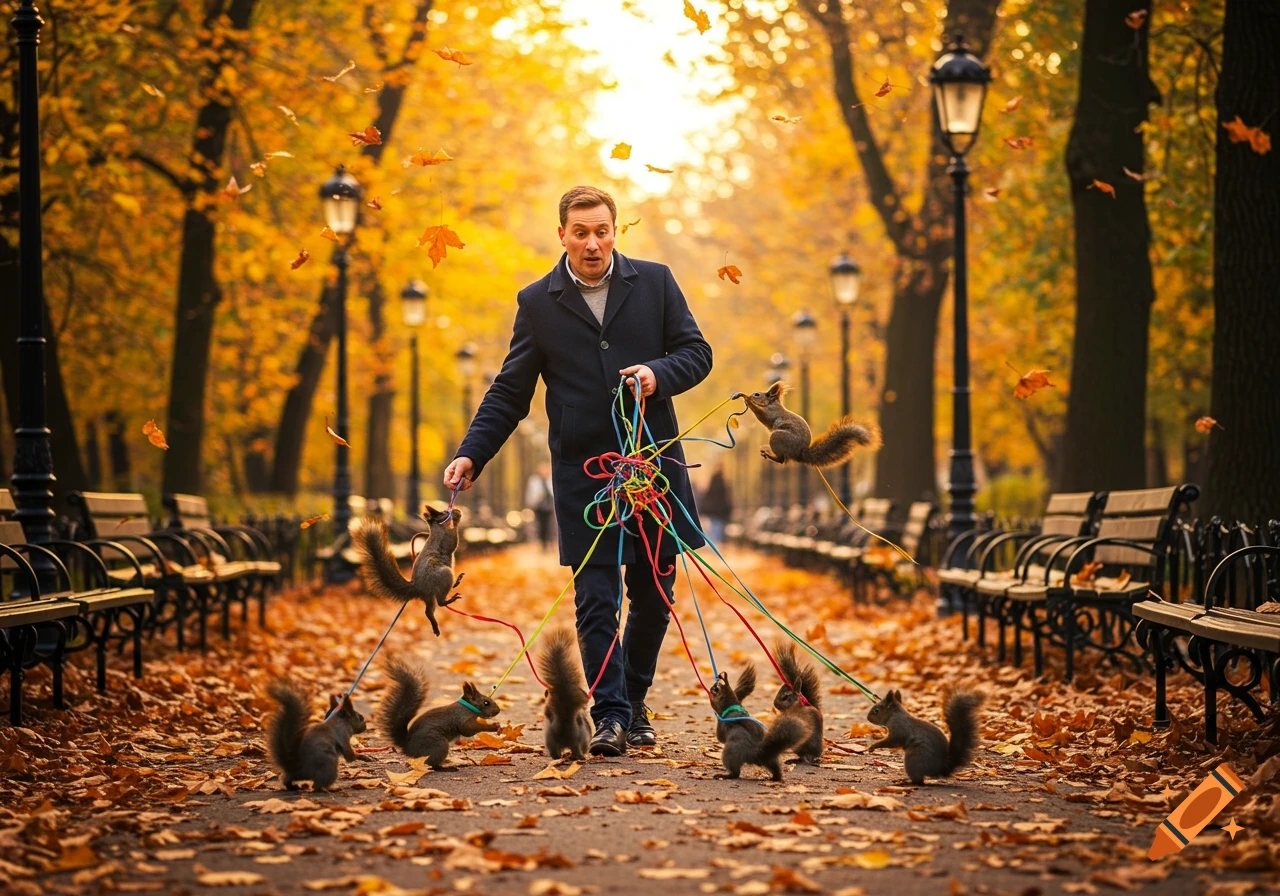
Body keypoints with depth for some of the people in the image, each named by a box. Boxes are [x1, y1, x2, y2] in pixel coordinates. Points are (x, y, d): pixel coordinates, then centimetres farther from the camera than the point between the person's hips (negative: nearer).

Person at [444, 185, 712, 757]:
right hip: (582, 469, -1)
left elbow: (697, 352, 8)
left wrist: (659, 374, -13)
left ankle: (635, 702, 24)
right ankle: (610, 715, -2)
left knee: (654, 591, 7)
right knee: (596, 596, -6)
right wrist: (471, 454, -6)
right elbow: (509, 392, 6)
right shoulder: (537, 303, 5)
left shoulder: (654, 282, 6)